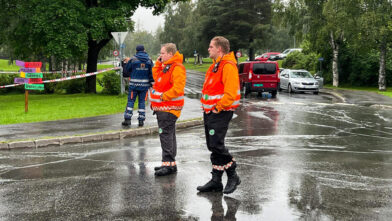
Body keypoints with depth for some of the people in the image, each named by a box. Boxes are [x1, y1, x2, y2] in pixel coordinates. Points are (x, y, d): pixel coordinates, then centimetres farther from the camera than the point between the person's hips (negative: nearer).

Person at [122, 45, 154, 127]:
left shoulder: (133, 59, -6)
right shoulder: (149, 60, 1)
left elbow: (127, 70, 5)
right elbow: (151, 73, 1)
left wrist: (128, 62, 21)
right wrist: (152, 83, 8)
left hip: (134, 84, -2)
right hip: (145, 84, 2)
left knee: (131, 101, 3)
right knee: (142, 101, 8)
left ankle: (127, 119, 0)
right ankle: (141, 120, 6)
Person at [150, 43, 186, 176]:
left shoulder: (177, 68, -16)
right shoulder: (165, 66, 16)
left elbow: (178, 88, -24)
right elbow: (156, 76, 26)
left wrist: (163, 96, -21)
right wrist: (158, 63, 15)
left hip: (169, 108, -10)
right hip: (162, 107, 10)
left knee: (166, 134, -11)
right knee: (168, 134, 14)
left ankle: (169, 164, -9)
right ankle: (169, 163, 22)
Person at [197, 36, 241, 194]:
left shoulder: (228, 66, -13)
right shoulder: (215, 65, 19)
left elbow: (230, 92, -22)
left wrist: (218, 107, -19)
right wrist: (206, 106, 16)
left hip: (220, 113, -10)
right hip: (210, 112, 10)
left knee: (217, 145, -13)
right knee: (213, 146, 10)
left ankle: (232, 176, 2)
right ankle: (216, 181, 17)